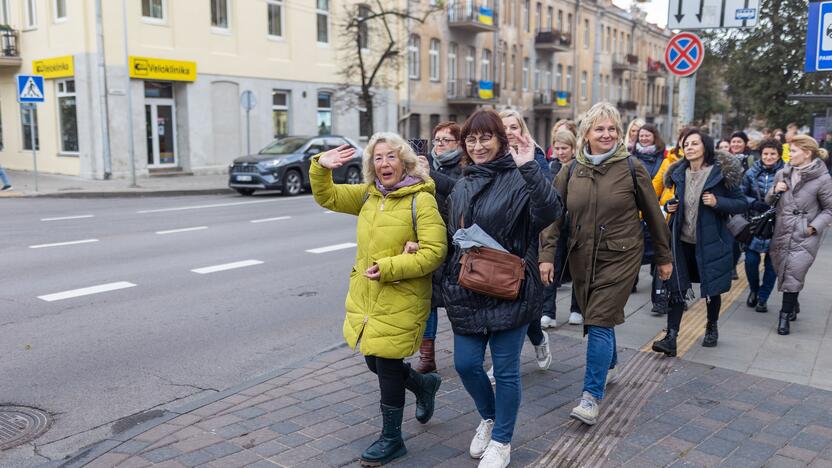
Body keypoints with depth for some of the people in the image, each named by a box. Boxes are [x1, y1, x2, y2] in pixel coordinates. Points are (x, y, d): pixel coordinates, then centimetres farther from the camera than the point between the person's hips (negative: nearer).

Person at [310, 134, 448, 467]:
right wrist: (320, 168, -5)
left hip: (401, 299, -7)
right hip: (364, 297, 7)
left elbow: (434, 251, -19)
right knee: (374, 361, 17)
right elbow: (327, 197, 14)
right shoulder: (368, 195, 8)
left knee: (388, 365, 2)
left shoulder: (421, 200, -13)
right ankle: (424, 384, 46)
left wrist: (389, 267, -24)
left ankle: (391, 438, 24)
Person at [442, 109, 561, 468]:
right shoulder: (462, 185, 12)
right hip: (467, 291, 6)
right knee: (466, 364, 10)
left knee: (505, 369, 6)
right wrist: (449, 284, 12)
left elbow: (548, 213, -27)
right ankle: (489, 419, 39)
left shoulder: (518, 178, -8)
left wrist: (529, 168, -35)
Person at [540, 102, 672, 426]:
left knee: (600, 323, -10)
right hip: (582, 258, 4)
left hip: (620, 257, -4)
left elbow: (653, 214, 3)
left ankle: (592, 396, -3)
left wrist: (664, 257, 8)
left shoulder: (631, 168, -4)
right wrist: (546, 253, -10)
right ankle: (609, 362, 45)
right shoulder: (572, 171, 3)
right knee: (595, 319, 16)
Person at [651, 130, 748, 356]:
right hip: (682, 241, 3)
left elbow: (742, 204, -6)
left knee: (712, 289, 13)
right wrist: (670, 206, -1)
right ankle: (671, 337, -2)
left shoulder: (720, 173, -9)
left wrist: (717, 202, -22)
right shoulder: (679, 173, 5)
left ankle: (712, 328, 36)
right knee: (677, 289, -3)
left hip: (710, 242, -3)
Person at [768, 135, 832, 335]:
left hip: (804, 237, -5)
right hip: (781, 234, 5)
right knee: (782, 273, 12)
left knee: (793, 276, -9)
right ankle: (793, 305, 36)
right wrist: (774, 191, -5)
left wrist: (814, 226, -12)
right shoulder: (782, 174, 5)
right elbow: (769, 202, 15)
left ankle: (785, 315, 4)